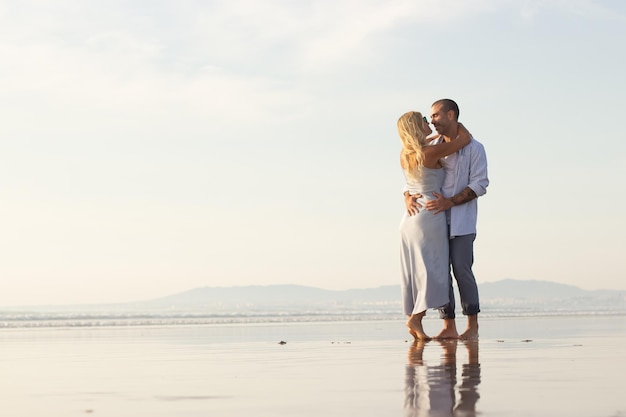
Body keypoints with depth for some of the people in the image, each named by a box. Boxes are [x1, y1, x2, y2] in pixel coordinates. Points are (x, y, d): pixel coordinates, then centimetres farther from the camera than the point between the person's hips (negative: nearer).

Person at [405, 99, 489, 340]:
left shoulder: (473, 148, -1)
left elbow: (480, 184, -8)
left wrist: (450, 202, -19)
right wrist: (408, 197, -8)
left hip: (461, 220, -4)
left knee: (461, 269, -9)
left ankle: (473, 326, 3)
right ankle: (449, 327, 6)